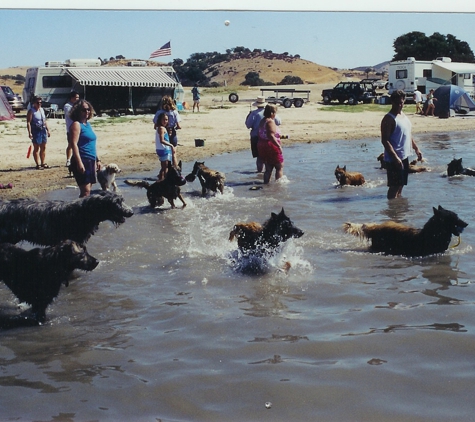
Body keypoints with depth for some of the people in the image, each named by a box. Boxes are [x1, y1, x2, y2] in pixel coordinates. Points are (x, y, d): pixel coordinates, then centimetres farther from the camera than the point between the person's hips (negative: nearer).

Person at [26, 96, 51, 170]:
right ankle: (38, 164, 1)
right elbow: (28, 122, -14)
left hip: (43, 130, 7)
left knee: (43, 147, 10)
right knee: (36, 148, -2)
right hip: (36, 131, -7)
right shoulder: (31, 111, -8)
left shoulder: (42, 110, 15)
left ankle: (43, 163, 20)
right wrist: (29, 132, -22)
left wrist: (48, 130, 18)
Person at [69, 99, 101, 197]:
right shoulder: (76, 124, -9)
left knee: (88, 189, 10)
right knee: (85, 191, -14)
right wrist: (79, 162, -25)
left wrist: (97, 160, 22)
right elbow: (74, 144, -18)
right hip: (82, 161, -9)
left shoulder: (88, 124, 17)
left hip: (91, 161, 9)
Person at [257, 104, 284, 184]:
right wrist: (279, 146, -23)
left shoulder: (262, 121, 12)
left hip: (261, 146, 9)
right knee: (280, 167, 1)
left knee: (268, 168, 15)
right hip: (271, 146, -9)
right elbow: (271, 136, -24)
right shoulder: (270, 121, -16)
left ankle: (266, 182, 14)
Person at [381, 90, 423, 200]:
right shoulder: (389, 119, -14)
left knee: (400, 185, 16)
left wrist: (416, 149, 21)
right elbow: (385, 141, -21)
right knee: (394, 187, -6)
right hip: (394, 159, -9)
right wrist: (395, 157, -26)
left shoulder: (404, 116, 13)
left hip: (404, 157, 9)